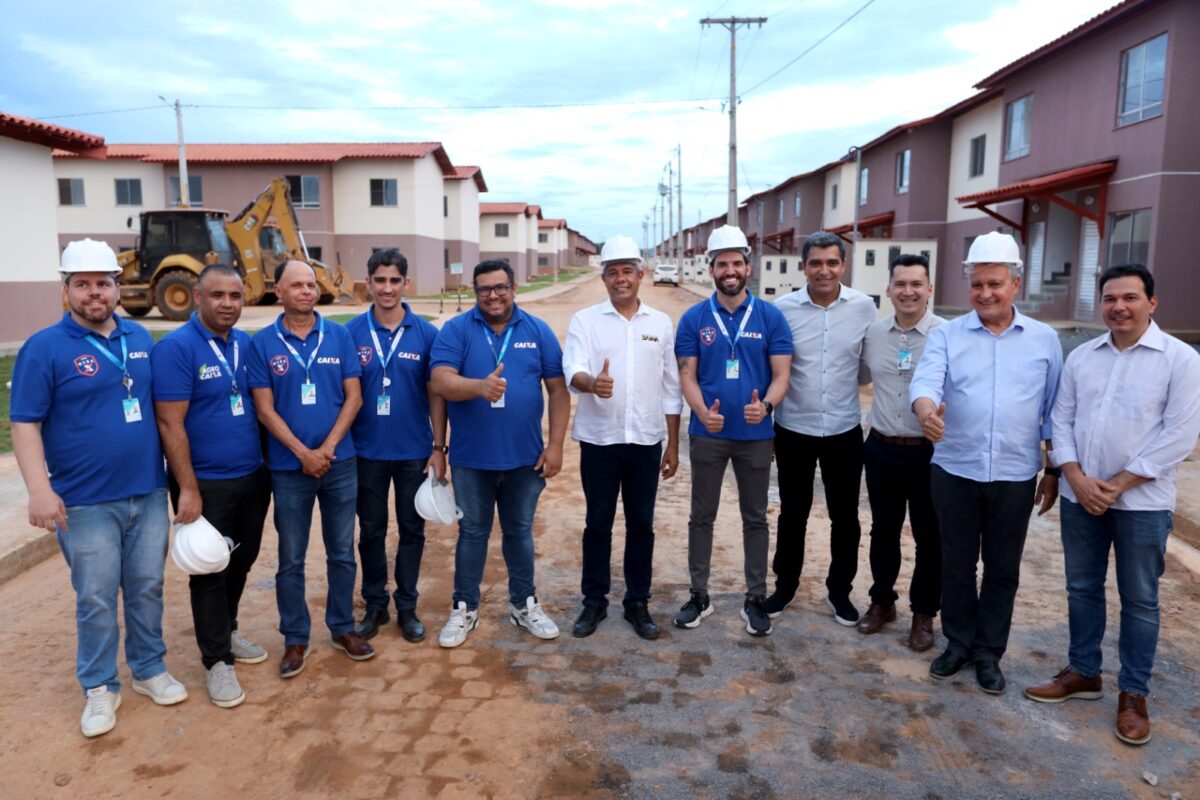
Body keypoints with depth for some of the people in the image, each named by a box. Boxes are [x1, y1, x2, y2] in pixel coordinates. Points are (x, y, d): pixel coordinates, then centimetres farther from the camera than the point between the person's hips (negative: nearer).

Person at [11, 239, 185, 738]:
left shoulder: (140, 338, 7)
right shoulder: (44, 348, -7)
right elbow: (25, 425, -9)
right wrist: (40, 490, -19)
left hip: (149, 494, 4)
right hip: (86, 503, -4)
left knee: (147, 589, 14)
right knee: (96, 600, 6)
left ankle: (150, 670, 30)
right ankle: (99, 688, 24)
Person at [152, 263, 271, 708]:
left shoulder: (248, 345, 5)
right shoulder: (175, 348, -14)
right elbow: (170, 424, -17)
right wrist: (188, 489, -18)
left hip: (253, 477, 6)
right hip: (206, 484, -6)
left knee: (241, 562, 18)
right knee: (210, 571, 6)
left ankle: (227, 633, 39)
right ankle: (217, 660, 20)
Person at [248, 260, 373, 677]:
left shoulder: (340, 336, 1)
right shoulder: (261, 344, -2)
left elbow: (353, 397, -1)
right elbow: (265, 409, -5)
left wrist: (328, 447, -12)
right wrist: (303, 453, -14)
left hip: (340, 462, 1)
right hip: (289, 467, -1)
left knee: (342, 552, 12)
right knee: (291, 559, 9)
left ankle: (342, 628, 28)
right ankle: (295, 638, 24)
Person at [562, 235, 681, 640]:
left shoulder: (661, 323, 5)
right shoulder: (585, 319, -1)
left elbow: (671, 389, 8)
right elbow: (573, 371, -15)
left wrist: (673, 444, 6)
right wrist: (592, 383, -39)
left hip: (646, 440, 2)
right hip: (599, 439, -1)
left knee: (641, 525, 10)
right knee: (598, 524, 9)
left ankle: (638, 602, 24)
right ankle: (594, 601, 24)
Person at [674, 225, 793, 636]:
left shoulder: (770, 317, -2)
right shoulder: (693, 319, -1)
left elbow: (781, 374, -4)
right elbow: (687, 376, -3)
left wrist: (766, 405, -25)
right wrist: (703, 412, -22)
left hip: (755, 435, 0)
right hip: (707, 434, 0)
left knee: (755, 518, 11)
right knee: (702, 516, 10)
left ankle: (756, 599, 25)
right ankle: (699, 595, 25)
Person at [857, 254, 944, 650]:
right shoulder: (873, 333, 4)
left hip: (929, 452, -3)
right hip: (882, 449, 4)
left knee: (929, 536, 9)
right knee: (883, 530, 16)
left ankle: (924, 613, 27)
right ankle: (882, 601, 34)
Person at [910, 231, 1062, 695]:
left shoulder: (1045, 340, 3)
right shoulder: (946, 335, -1)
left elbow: (1053, 410, 7)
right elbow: (925, 381, -19)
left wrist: (1054, 471, 7)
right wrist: (926, 412, -41)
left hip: (1015, 477, 1)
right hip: (954, 472, 0)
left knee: (1002, 570, 11)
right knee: (956, 564, 12)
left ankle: (989, 653, 27)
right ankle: (958, 644, 29)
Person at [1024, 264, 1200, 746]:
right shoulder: (1081, 357, 6)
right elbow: (1061, 420, 5)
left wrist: (1117, 485, -14)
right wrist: (1077, 479, -9)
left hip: (1142, 502, -4)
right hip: (1080, 498, 4)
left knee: (1139, 600, 8)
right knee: (1082, 589, 14)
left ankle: (1133, 694, 22)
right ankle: (1083, 672, 30)